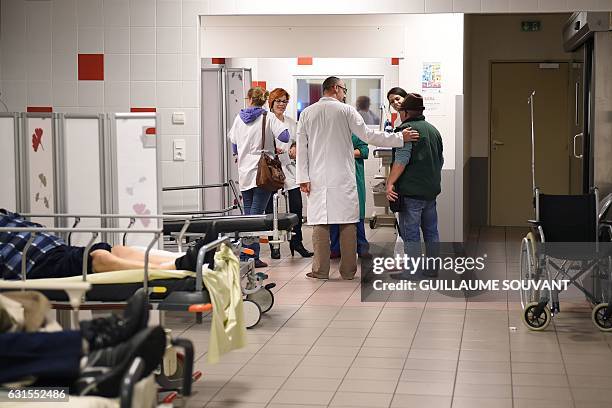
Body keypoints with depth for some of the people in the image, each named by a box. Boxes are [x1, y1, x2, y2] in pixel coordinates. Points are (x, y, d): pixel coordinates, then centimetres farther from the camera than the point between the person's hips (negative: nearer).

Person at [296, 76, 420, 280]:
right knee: (348, 223, 4)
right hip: (343, 177, -2)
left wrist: (303, 177, 4)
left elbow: (301, 147, 4)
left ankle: (320, 270, 3)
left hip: (317, 179, 2)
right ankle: (348, 270, 7)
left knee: (320, 223, 3)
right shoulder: (346, 110, -2)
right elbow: (368, 135, -4)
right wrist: (400, 138, 2)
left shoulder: (307, 113, 7)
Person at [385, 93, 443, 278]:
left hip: (411, 191, -8)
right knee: (431, 230, 14)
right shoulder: (433, 130, 16)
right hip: (431, 190, 8)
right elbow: (440, 160, 23)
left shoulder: (406, 128, -10)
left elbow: (401, 159, -19)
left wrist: (390, 182, -17)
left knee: (410, 233, -4)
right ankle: (432, 269, 20)